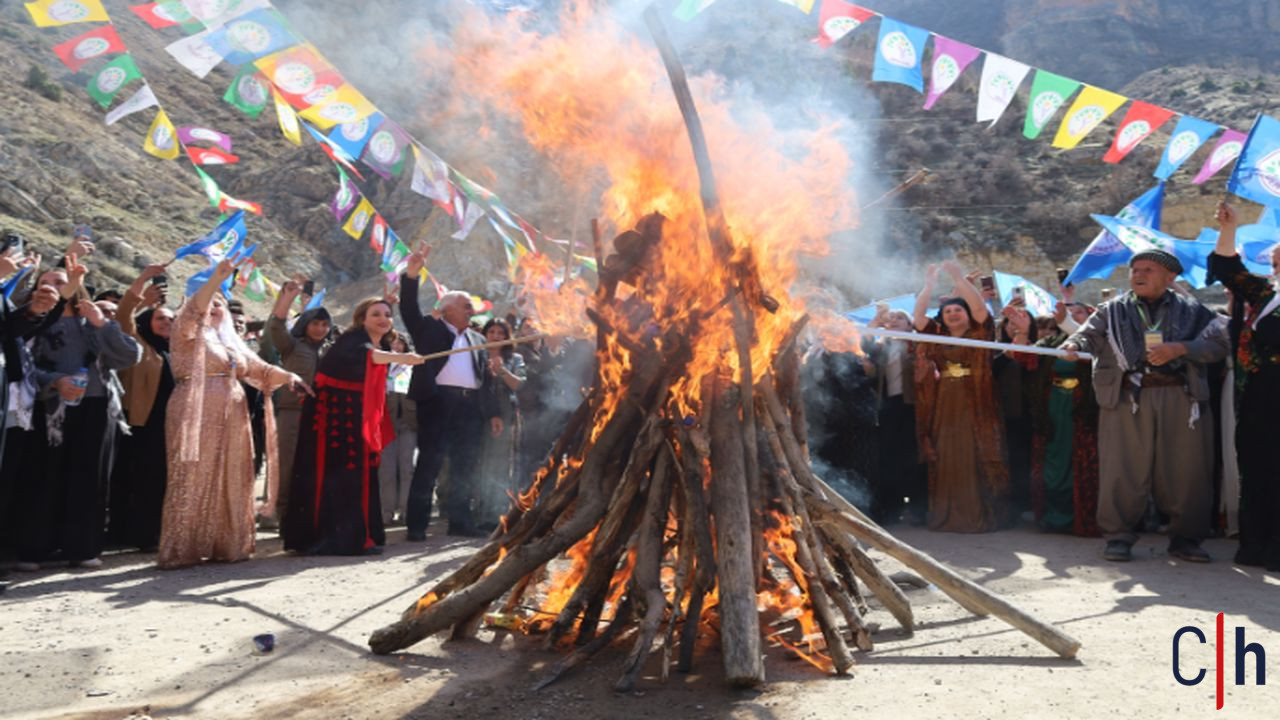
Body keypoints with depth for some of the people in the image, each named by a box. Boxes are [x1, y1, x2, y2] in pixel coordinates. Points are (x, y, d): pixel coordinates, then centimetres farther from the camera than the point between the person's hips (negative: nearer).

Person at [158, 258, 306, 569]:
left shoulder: (232, 343, 21)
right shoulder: (188, 334, 2)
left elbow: (259, 368, 21)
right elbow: (193, 310, -17)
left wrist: (288, 376, 6)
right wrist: (216, 278, -29)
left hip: (231, 419, 7)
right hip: (197, 417, -6)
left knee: (230, 481, 6)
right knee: (194, 480, -8)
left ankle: (227, 544, 13)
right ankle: (180, 550, -4)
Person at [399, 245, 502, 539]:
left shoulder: (477, 339, 21)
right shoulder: (429, 328, 9)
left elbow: (485, 379, 19)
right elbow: (409, 310, -5)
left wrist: (492, 413, 13)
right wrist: (411, 275, -18)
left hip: (471, 406, 5)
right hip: (438, 401, -5)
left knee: (465, 467, 9)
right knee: (429, 464, -5)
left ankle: (460, 520, 18)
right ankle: (416, 524, -3)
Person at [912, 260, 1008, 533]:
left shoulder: (980, 334, 6)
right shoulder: (936, 336, 14)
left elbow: (980, 307, -10)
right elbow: (918, 314, 3)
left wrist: (959, 278, -16)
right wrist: (929, 285, -6)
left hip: (975, 411, -3)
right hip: (943, 412, 3)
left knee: (976, 464, -4)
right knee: (946, 466, 2)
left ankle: (980, 517, 0)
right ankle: (947, 517, 8)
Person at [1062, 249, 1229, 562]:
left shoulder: (1191, 310, 13)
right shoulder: (1113, 310, 13)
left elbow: (1218, 344, 4)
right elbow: (1089, 335, 2)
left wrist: (1180, 349, -11)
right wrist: (1074, 344, -21)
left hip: (1181, 397, 1)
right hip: (1127, 396, -1)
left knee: (1186, 470, 3)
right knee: (1123, 469, -2)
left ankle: (1185, 538, 17)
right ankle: (1119, 536, 9)